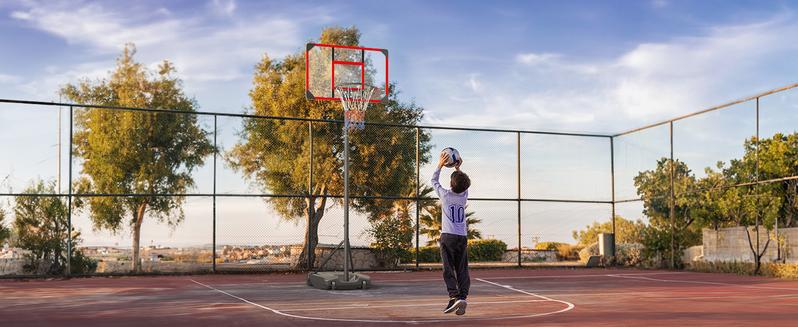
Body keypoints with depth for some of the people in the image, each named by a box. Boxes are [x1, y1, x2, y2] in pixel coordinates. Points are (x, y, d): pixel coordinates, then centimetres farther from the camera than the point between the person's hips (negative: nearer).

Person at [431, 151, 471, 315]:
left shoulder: (445, 195, -4)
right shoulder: (464, 195, 5)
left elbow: (434, 180, 14)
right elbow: (463, 184, 29)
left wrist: (440, 164, 19)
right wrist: (457, 169, 33)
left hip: (448, 236, -3)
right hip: (463, 237, 3)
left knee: (448, 269, -5)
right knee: (462, 269, 4)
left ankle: (454, 297, -20)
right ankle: (463, 297, -9)